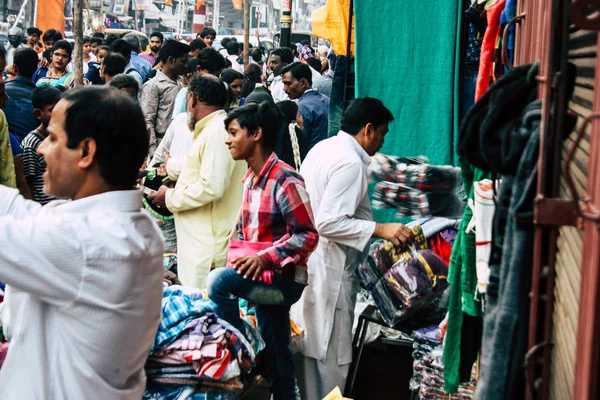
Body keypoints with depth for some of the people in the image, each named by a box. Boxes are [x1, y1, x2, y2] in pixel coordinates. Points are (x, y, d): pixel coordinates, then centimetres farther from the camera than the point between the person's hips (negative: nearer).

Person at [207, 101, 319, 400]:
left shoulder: (285, 180, -16)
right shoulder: (250, 178, 10)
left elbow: (308, 235, -19)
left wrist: (265, 258, -27)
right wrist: (239, 257, 0)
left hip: (283, 279, -8)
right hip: (263, 278, 8)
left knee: (218, 281, -28)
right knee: (275, 360, 13)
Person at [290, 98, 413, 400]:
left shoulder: (322, 148, 10)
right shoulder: (350, 163, -18)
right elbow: (328, 223, -25)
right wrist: (380, 230, -22)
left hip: (307, 264, 10)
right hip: (328, 272, -10)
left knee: (308, 345, 17)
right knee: (330, 355, -1)